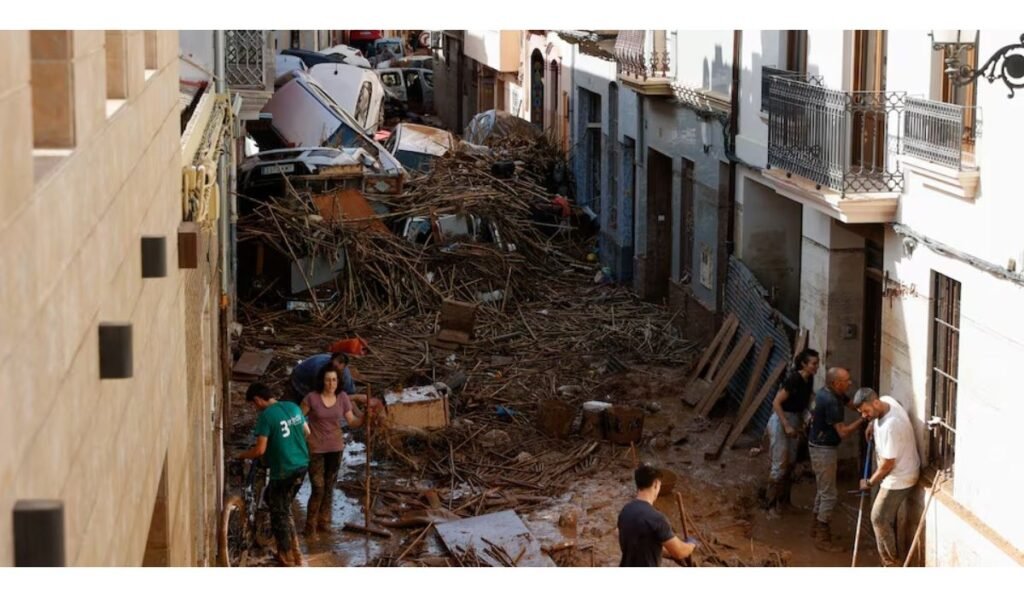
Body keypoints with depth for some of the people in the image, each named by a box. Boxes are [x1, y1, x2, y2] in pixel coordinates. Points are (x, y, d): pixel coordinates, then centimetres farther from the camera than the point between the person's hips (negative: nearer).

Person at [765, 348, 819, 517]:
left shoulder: (809, 380, 2)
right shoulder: (794, 379, -23)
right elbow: (776, 403, -22)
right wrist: (786, 426, -23)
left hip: (794, 421, 8)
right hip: (780, 421, -8)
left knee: (790, 464, 11)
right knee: (780, 465, -8)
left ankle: (782, 501, 22)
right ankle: (772, 505, -1)